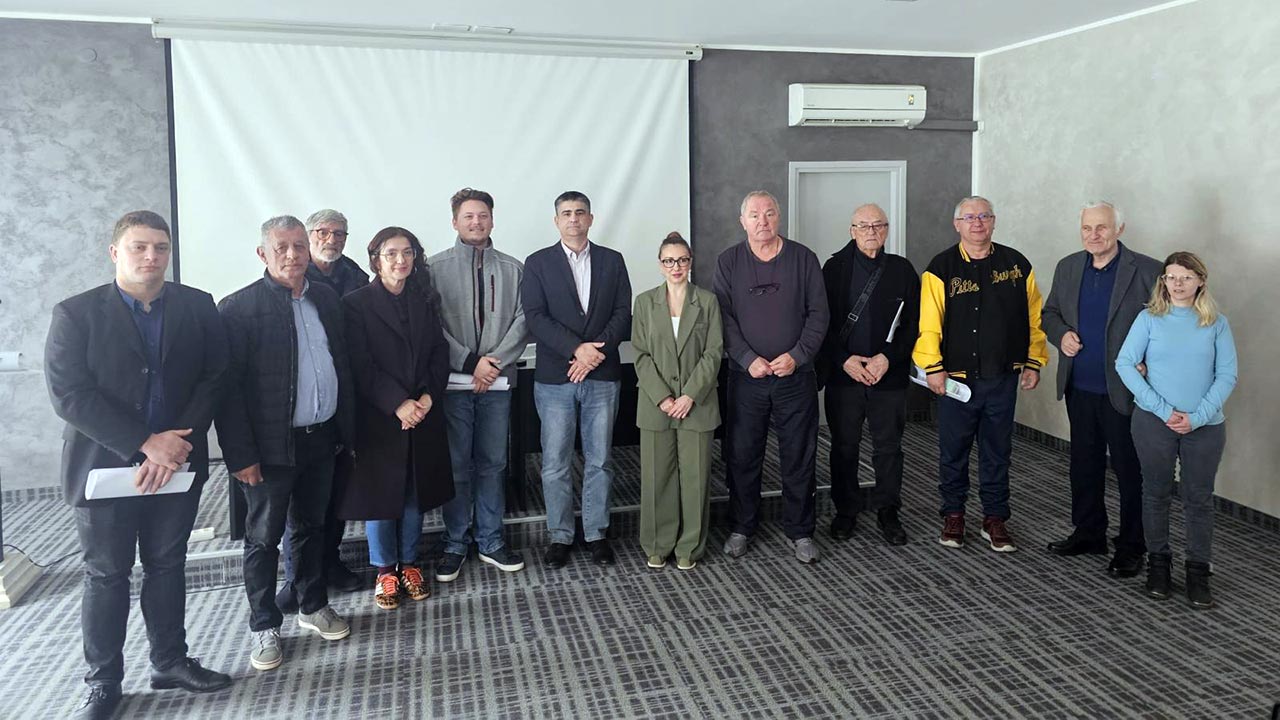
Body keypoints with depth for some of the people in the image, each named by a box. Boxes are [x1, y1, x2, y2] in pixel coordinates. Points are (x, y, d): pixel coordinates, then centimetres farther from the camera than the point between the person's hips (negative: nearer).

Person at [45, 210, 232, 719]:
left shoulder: (197, 306, 2)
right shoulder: (75, 313, -5)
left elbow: (213, 378, -3)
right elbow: (69, 394, -13)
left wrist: (178, 444, -15)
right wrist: (146, 443, -20)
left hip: (176, 465, 2)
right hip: (103, 468, -2)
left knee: (167, 566, 15)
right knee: (106, 576, 9)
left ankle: (170, 662, 30)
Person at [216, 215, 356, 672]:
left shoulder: (326, 298, 6)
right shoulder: (238, 308, -11)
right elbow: (228, 386, -13)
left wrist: (345, 429, 9)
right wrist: (241, 455, -15)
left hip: (321, 439, 5)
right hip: (272, 446, -5)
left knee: (312, 526, 19)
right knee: (264, 538, 8)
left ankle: (314, 606, 35)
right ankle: (264, 626, 23)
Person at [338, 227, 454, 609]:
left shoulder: (424, 303, 9)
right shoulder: (357, 304, -5)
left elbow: (440, 355, 5)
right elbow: (361, 366, -11)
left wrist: (427, 397, -10)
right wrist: (398, 404, -18)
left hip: (423, 416, 4)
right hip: (378, 418, -4)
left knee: (416, 492, 10)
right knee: (380, 492, 5)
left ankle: (409, 564, 26)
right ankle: (385, 571, 21)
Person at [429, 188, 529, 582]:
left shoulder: (513, 269, 8)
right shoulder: (437, 267, 2)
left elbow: (523, 320, 1)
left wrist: (495, 361, -11)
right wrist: (471, 362, -12)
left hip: (497, 382, 2)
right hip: (452, 381, -2)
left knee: (492, 463, 10)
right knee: (456, 465, 5)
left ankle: (490, 541, 21)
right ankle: (455, 545, 17)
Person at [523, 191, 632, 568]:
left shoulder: (612, 260, 9)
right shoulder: (537, 263, 4)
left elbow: (623, 314, 2)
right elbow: (536, 318, -6)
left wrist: (597, 350, -12)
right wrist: (576, 349, -17)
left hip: (603, 376, 1)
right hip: (554, 379, -1)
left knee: (599, 462, 8)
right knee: (555, 464, 4)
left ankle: (596, 533, 21)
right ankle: (560, 535, 17)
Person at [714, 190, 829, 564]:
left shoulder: (802, 258, 3)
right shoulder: (728, 262, 3)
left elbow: (819, 313, 2)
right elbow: (725, 319, -2)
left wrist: (797, 355, -10)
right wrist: (748, 360, -13)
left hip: (795, 375, 0)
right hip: (746, 377, 0)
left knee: (799, 456, 6)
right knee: (742, 455, 7)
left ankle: (800, 531, 20)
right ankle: (742, 527, 23)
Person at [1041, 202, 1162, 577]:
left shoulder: (1148, 271, -10)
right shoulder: (1068, 267, 6)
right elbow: (1049, 313, 15)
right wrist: (1061, 334, -5)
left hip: (1124, 391, -5)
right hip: (1079, 388, 5)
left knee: (1129, 469, 6)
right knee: (1084, 463, 17)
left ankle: (1131, 547, 19)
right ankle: (1088, 533, 33)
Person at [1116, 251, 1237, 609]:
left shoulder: (1216, 323, 2)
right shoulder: (1149, 318, 0)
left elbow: (1227, 375, -1)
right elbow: (1124, 364, -8)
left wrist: (1197, 417, -13)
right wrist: (1162, 409, -14)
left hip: (1204, 426, 1)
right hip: (1154, 422, 0)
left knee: (1199, 499, 7)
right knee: (1156, 493, 10)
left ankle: (1199, 571, 19)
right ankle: (1158, 562, 25)